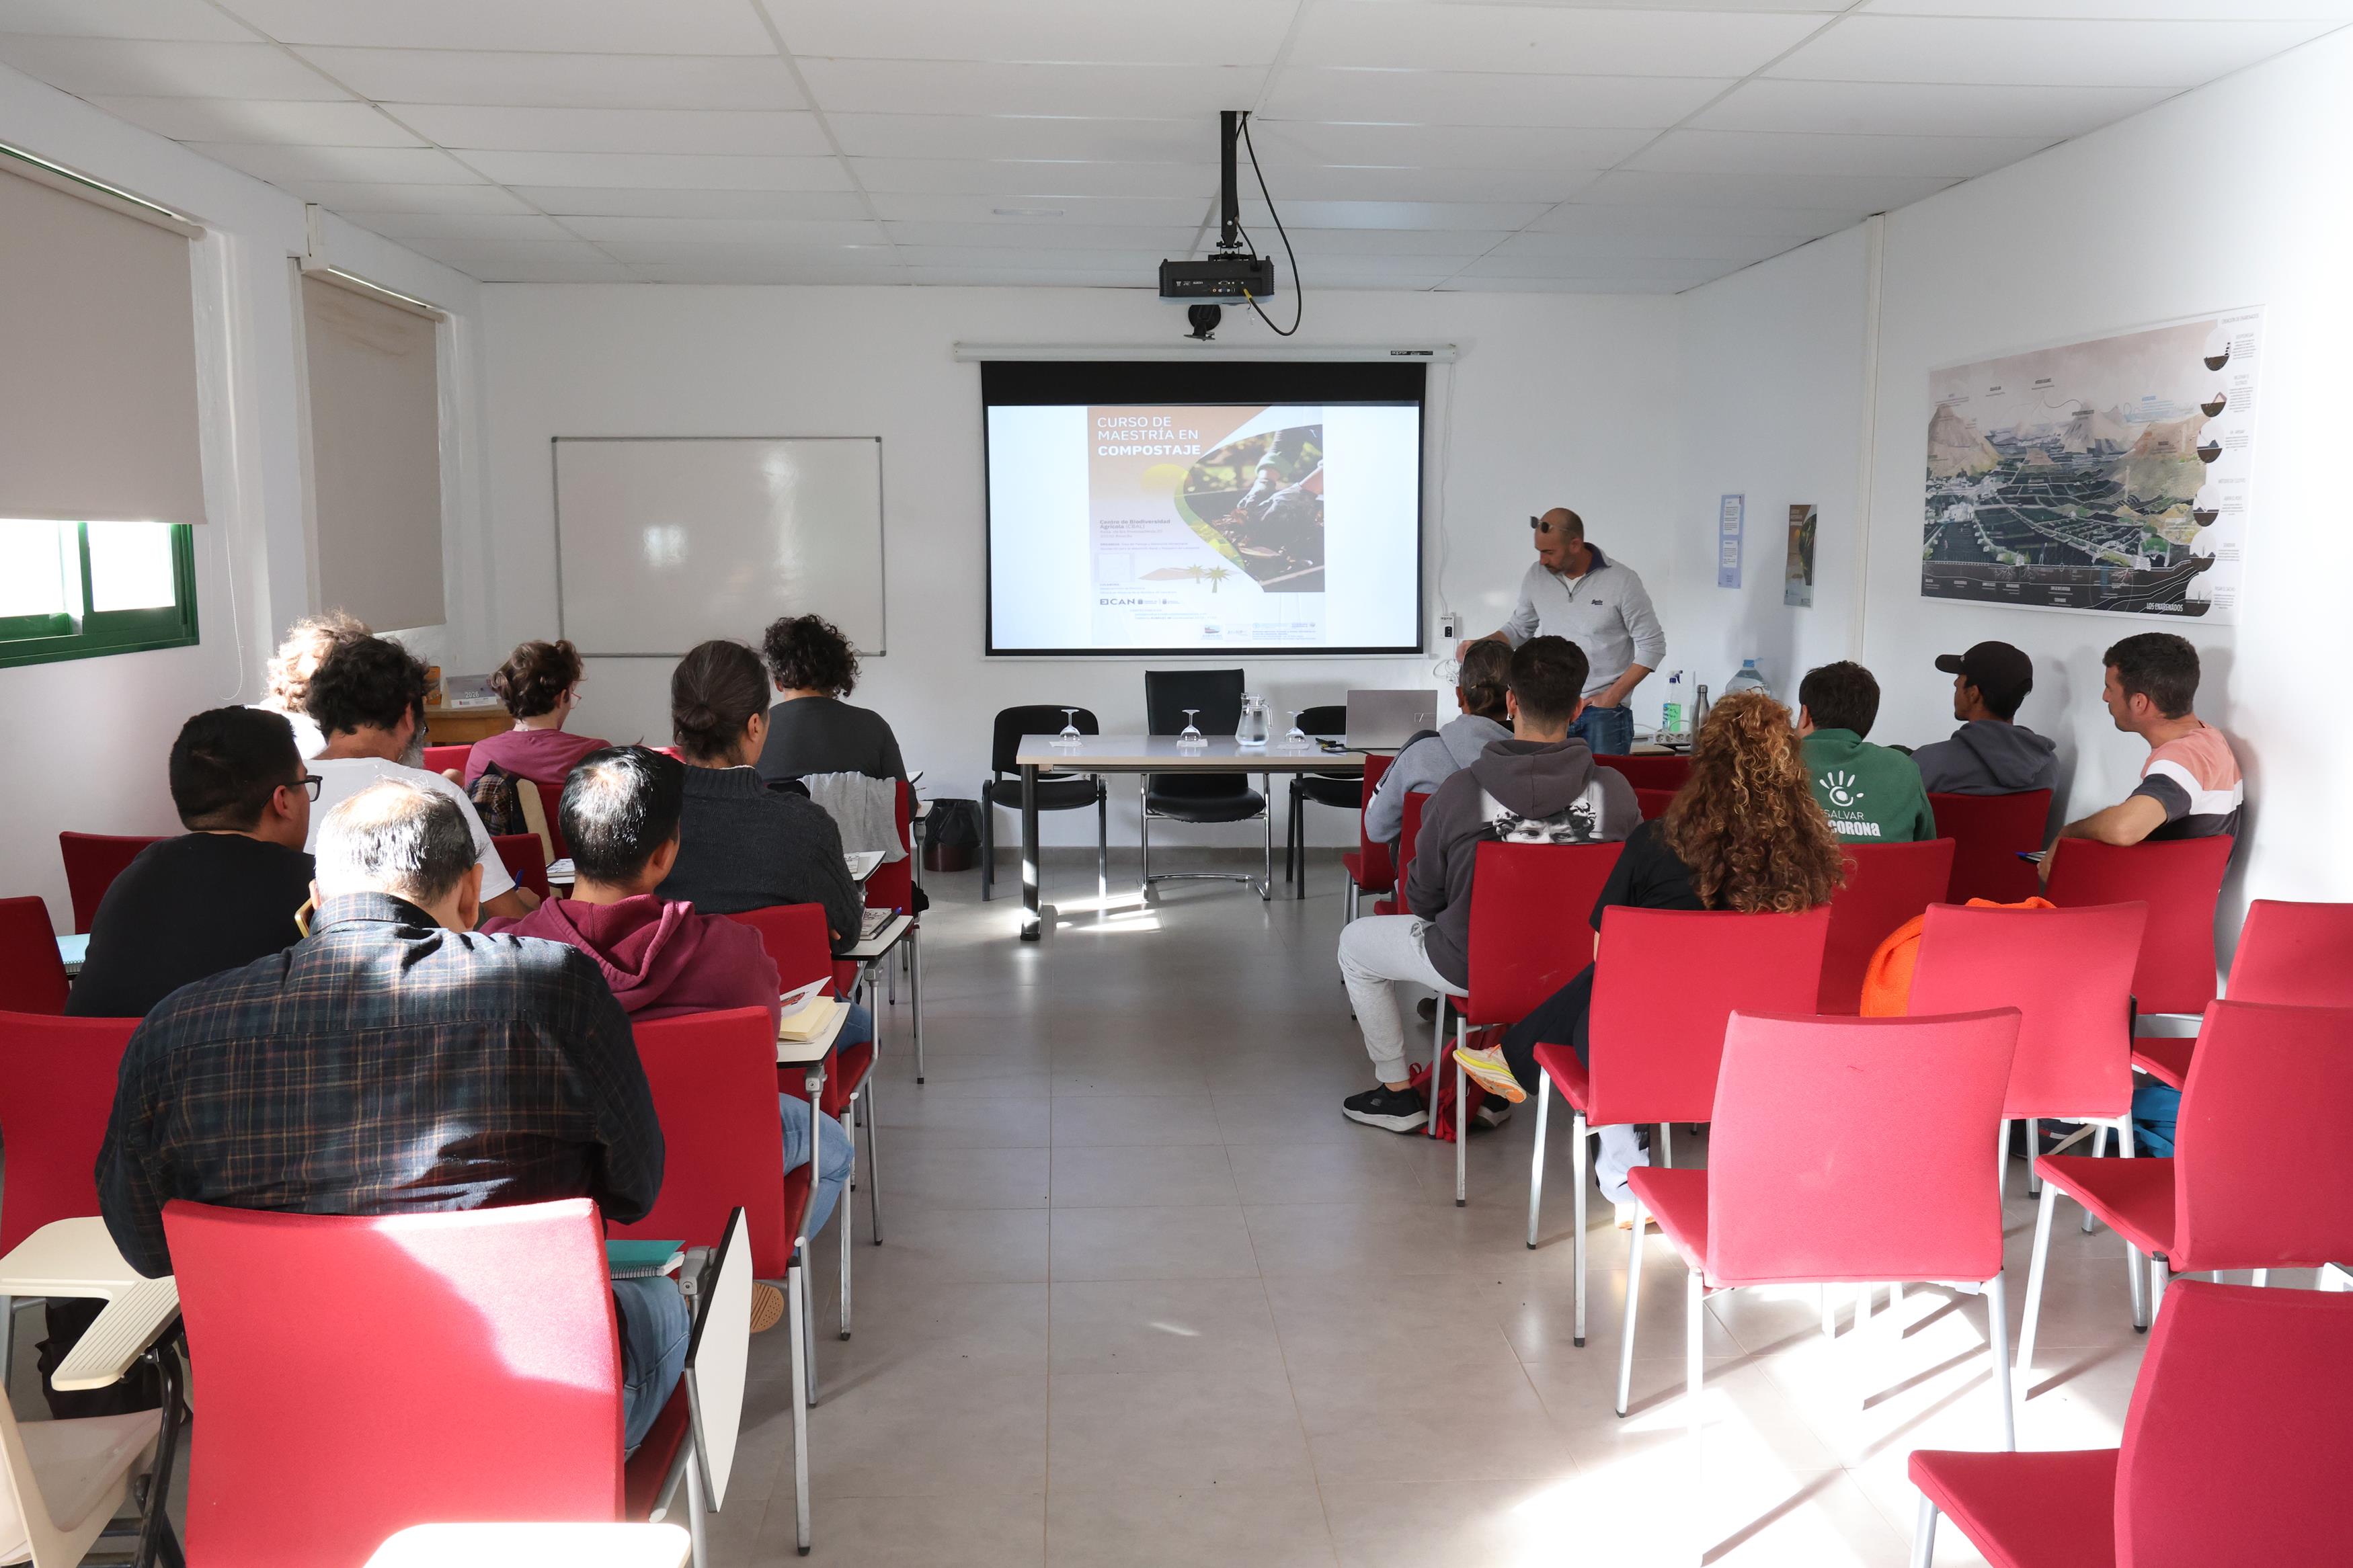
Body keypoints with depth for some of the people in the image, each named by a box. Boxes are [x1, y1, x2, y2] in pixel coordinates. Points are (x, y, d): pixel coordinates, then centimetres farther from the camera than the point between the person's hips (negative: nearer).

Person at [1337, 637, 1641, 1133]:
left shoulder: (1459, 793, -24)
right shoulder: (1615, 792, -19)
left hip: (1472, 968, -3)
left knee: (1355, 943, 23)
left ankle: (1398, 1093, 28)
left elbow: (1422, 899, -10)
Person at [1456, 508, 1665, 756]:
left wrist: (1613, 695, -9)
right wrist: (1480, 644, 0)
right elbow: (1519, 629, 18)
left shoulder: (1622, 581, -7)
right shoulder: (1536, 576, 4)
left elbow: (1652, 645, -3)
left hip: (1605, 715, -3)